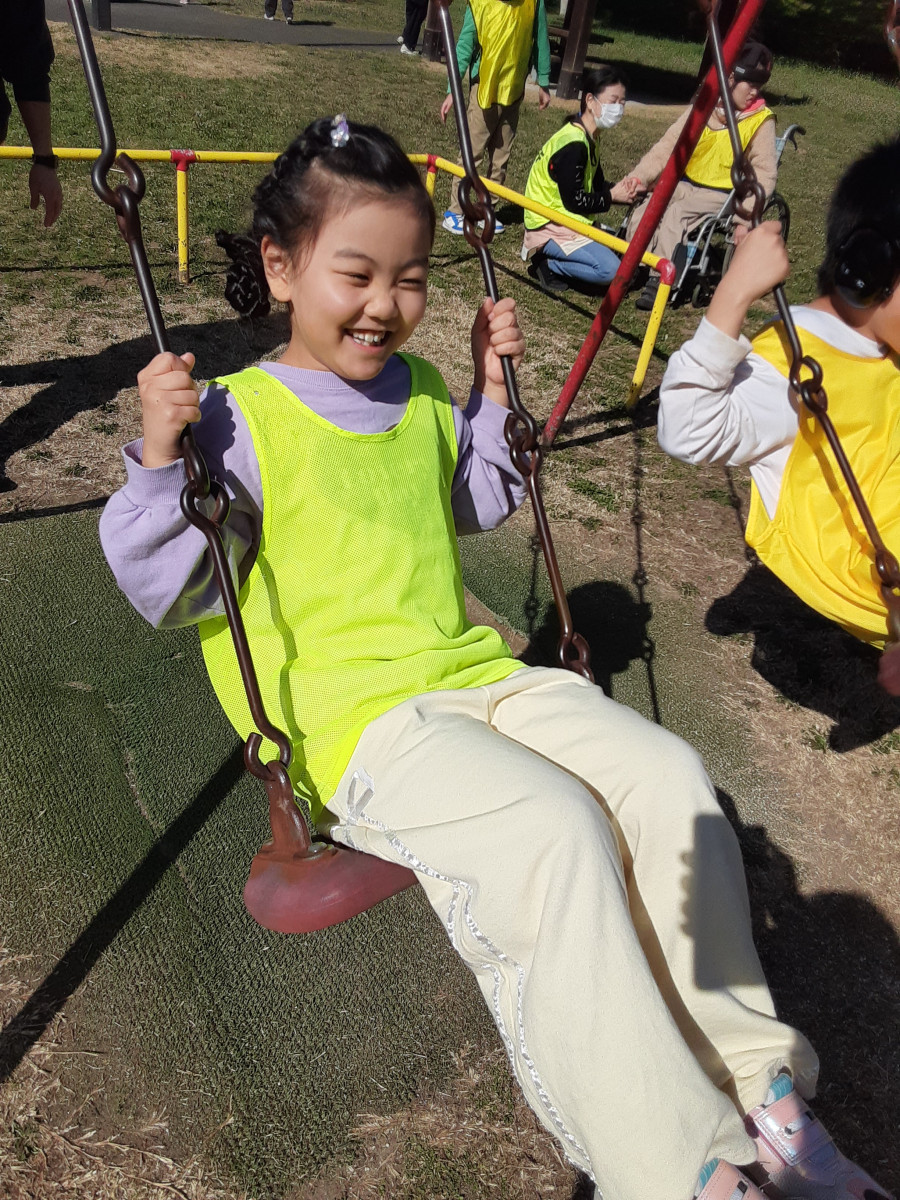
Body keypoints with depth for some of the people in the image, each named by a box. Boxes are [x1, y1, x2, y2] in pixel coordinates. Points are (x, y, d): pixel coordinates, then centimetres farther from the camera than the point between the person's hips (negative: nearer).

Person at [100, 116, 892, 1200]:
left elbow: (479, 503, 32)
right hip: (355, 719, -7)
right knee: (557, 828, -29)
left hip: (472, 674, 7)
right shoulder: (241, 419, -6)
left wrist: (493, 389, 19)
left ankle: (747, 1071, -1)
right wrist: (159, 459, -20)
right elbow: (168, 593, -5)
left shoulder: (421, 395, 16)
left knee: (668, 774, -13)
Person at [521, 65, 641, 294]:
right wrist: (611, 196, -9)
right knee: (610, 270, -22)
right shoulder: (573, 145, -20)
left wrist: (619, 189, -5)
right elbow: (574, 202, -19)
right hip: (550, 226, -10)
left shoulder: (588, 138, 11)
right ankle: (548, 264, -7)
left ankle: (549, 254, 10)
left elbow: (595, 184, 15)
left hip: (567, 221, 10)